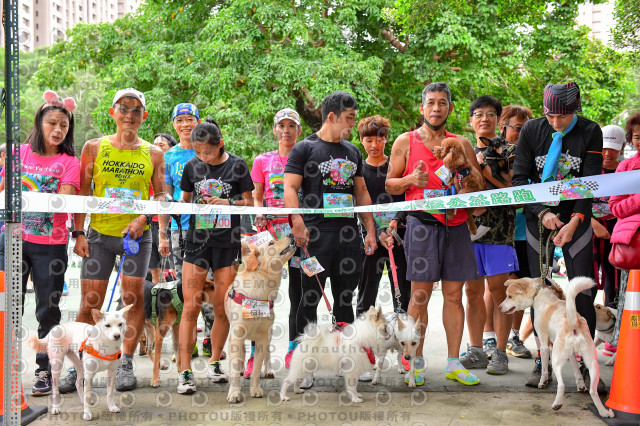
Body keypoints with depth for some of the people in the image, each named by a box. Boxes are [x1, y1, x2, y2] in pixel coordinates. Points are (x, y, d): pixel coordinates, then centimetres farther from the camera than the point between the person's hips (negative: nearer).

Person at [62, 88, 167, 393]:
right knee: (89, 303, -1)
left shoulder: (153, 154, 7)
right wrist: (79, 233, -3)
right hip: (99, 233, 0)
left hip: (137, 234, 1)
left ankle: (125, 365, 10)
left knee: (133, 298, -2)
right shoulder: (94, 147, 5)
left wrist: (143, 218, -12)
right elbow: (81, 192, 4)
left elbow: (161, 194, 6)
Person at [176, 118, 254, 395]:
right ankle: (185, 372, -2)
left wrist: (227, 202, -13)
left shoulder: (236, 165, -1)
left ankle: (214, 362, 23)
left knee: (222, 308, 5)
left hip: (227, 242, -1)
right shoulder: (192, 166, 6)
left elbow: (250, 203, 4)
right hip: (197, 240, 1)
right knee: (190, 307, -5)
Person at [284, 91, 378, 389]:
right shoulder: (304, 148, 1)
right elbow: (290, 188, -6)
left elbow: (361, 192, 21)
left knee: (345, 299, 11)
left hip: (349, 234, 5)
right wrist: (298, 223, -20)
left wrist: (370, 229, 14)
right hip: (317, 234, -5)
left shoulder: (352, 152, 18)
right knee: (310, 299, -3)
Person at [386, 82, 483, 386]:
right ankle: (416, 361, 10)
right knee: (420, 295, -1)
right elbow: (389, 184, 9)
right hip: (422, 224, -2)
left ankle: (453, 363, 13)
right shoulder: (406, 142, 8)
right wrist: (411, 180, -10)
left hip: (456, 226, 3)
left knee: (454, 294, 5)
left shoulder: (461, 143, 14)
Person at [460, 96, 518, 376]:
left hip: (498, 229, -4)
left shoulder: (507, 152, 4)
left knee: (498, 290, -3)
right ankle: (476, 350, 14)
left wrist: (487, 171, -14)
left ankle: (500, 352, 5)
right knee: (473, 291, 6)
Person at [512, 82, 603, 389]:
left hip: (576, 221, -1)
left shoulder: (590, 132, -5)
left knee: (583, 292, -4)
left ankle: (586, 364, 6)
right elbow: (519, 178, -3)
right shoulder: (532, 130, -3)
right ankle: (542, 361, 11)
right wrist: (542, 212, -15)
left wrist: (574, 221, -21)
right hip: (538, 218, 1)